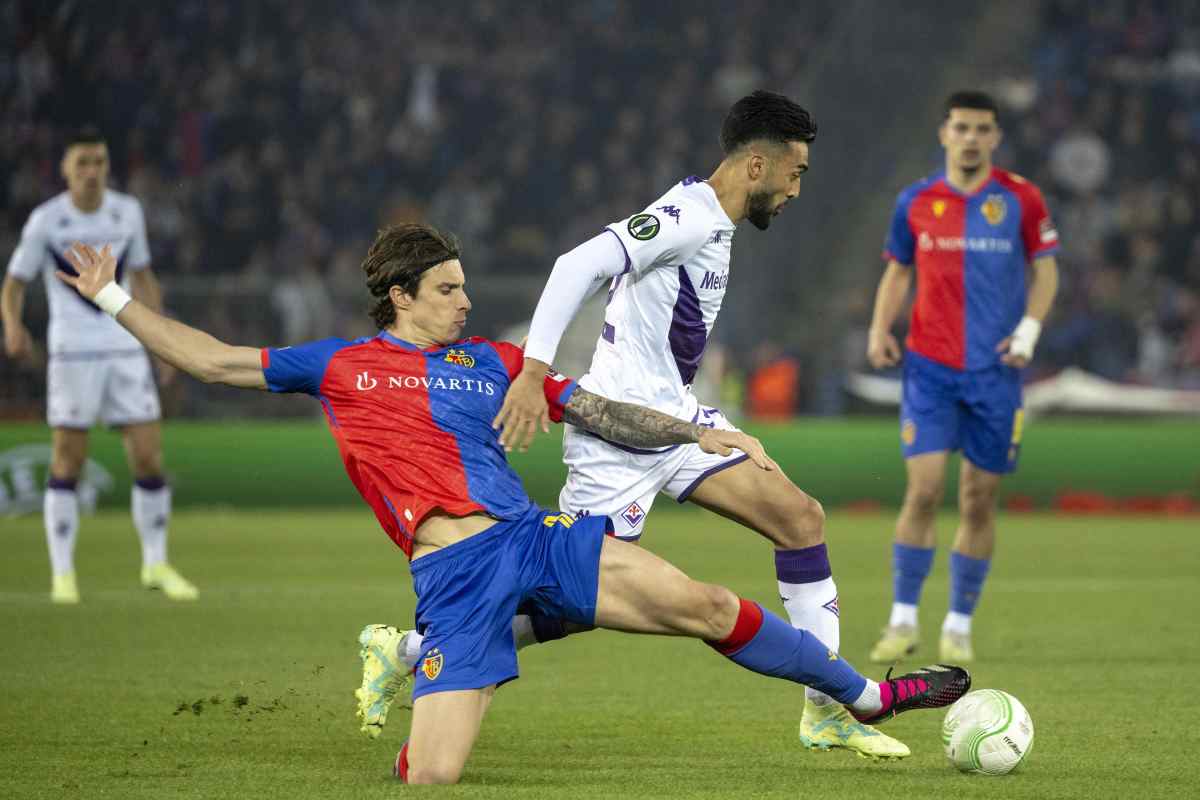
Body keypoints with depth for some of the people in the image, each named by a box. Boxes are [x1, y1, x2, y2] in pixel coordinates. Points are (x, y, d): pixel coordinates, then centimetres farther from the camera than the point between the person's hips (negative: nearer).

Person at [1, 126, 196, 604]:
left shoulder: (127, 212, 5)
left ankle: (156, 565, 14)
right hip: (72, 354, -3)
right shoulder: (46, 221, -5)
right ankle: (62, 573, 9)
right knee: (67, 465, -2)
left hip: (126, 353, 3)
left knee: (150, 460, -1)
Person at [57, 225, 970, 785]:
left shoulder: (493, 362, 20)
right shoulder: (340, 366, 14)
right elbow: (216, 361, 17)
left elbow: (601, 412, 20)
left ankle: (864, 692, 7)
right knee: (429, 776, -17)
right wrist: (114, 300, 15)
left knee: (705, 605, -8)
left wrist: (698, 433, 9)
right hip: (452, 572, -2)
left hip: (536, 539, 3)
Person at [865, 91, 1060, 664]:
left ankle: (960, 625, 15)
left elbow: (1045, 271, 8)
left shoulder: (1021, 199, 1)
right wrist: (879, 330, -1)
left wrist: (1028, 330, -8)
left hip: (995, 370, 0)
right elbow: (898, 272, 15)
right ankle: (903, 621, -4)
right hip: (929, 366, 0)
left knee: (979, 501, 3)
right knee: (923, 490, -11)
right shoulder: (916, 202, 4)